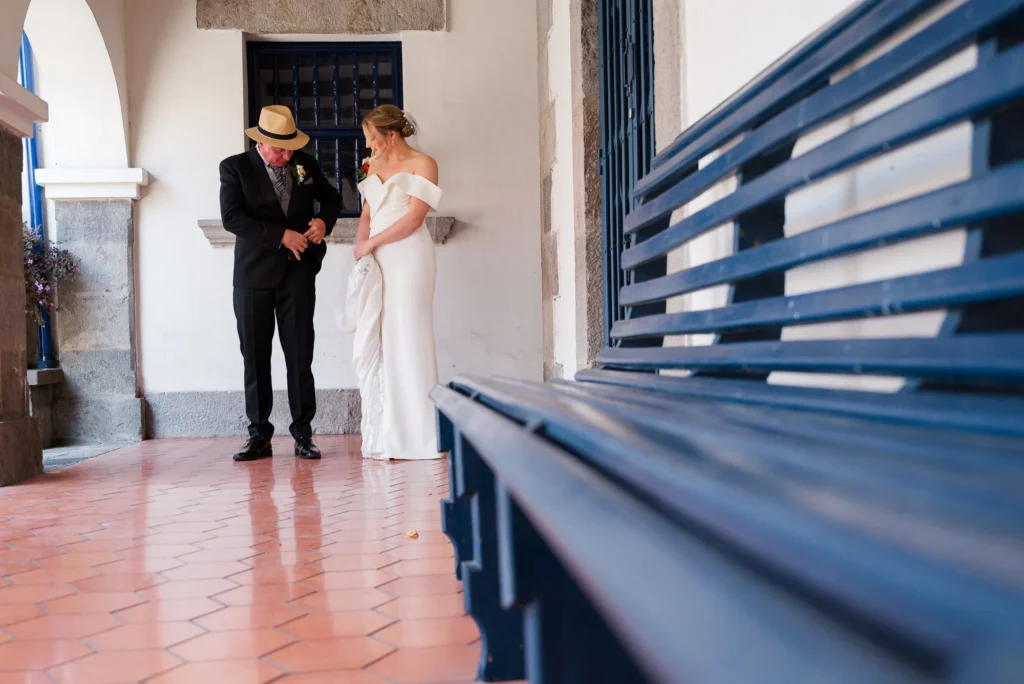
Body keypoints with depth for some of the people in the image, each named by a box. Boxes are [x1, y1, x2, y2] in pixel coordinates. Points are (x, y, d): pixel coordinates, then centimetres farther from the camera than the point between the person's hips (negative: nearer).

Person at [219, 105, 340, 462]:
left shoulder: (306, 164, 8)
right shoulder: (235, 167, -1)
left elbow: (331, 197, 23)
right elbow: (232, 217, -12)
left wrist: (324, 219, 0)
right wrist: (281, 236, -18)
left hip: (298, 272, 1)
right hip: (254, 274, -1)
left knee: (300, 355, 0)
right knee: (255, 357, 3)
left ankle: (303, 434, 7)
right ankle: (259, 435, 12)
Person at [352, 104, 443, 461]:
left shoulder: (422, 164, -1)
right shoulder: (375, 166, 19)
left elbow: (414, 217, -10)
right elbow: (366, 214, 17)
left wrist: (371, 243, -8)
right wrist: (360, 248, -1)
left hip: (408, 258, -6)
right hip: (376, 261, 7)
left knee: (406, 339, -6)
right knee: (374, 341, 3)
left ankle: (414, 438, 1)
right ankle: (383, 435, 9)